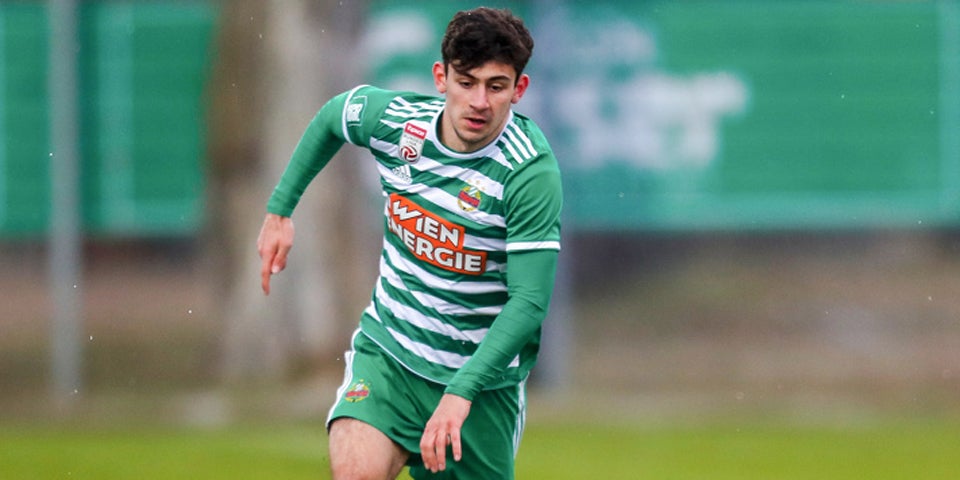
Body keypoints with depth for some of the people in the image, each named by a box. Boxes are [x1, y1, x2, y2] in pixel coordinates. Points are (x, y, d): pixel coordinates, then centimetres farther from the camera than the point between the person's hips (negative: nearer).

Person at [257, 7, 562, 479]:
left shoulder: (530, 171, -22)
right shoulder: (394, 120, -10)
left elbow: (529, 300, -25)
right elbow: (332, 116, 16)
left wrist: (460, 393, -33)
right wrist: (280, 210, 18)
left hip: (480, 375, -2)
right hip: (387, 350, 2)